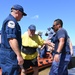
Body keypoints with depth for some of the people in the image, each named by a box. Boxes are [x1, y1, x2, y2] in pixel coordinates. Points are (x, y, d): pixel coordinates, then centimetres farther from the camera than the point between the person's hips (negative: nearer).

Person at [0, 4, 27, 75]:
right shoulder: (11, 21, -13)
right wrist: (19, 55, -24)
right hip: (9, 55, -11)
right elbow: (12, 39, -23)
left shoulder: (9, 20, 20)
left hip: (7, 54, 11)